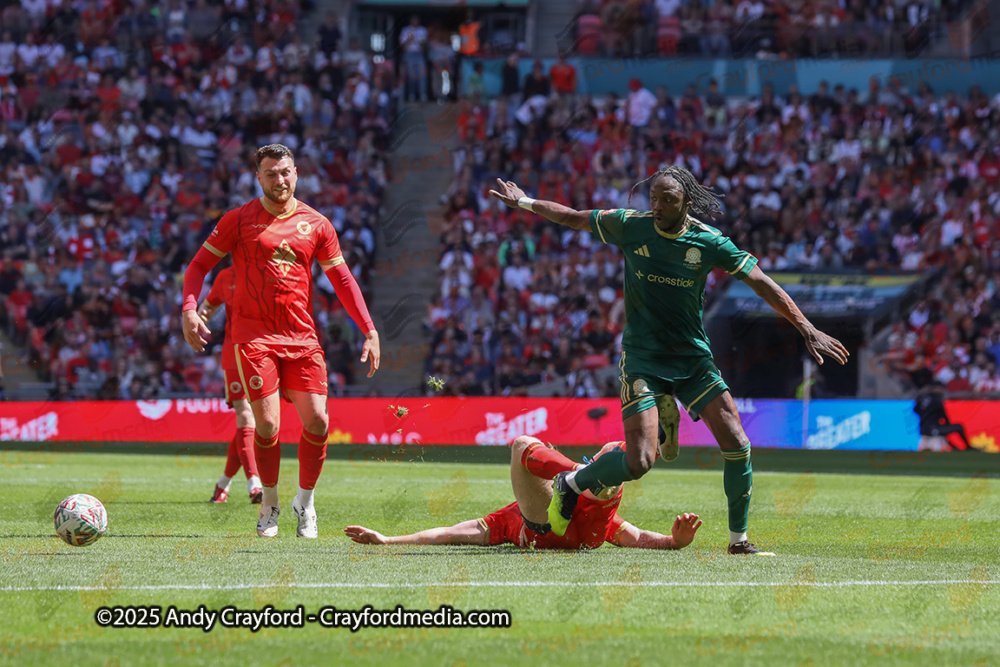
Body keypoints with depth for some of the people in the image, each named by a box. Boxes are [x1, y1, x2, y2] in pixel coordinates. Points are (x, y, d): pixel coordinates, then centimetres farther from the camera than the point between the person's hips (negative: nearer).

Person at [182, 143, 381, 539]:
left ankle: (305, 501, 14)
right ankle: (269, 506, 10)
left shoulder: (316, 225, 10)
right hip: (254, 337, -2)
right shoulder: (239, 220, 4)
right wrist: (189, 310, -11)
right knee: (267, 425, -11)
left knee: (316, 421, -8)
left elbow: (342, 279, 12)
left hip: (302, 337, 2)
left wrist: (369, 332, 5)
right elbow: (199, 265, 6)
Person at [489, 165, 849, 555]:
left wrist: (807, 329, -6)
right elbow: (573, 218, 11)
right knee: (639, 462, -17)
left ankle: (739, 540, 8)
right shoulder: (629, 226, -6)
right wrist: (524, 203, 17)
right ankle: (570, 484, 11)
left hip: (694, 357, 2)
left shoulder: (708, 242, -6)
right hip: (642, 358, -2)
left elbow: (762, 283, -3)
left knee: (737, 446, -9)